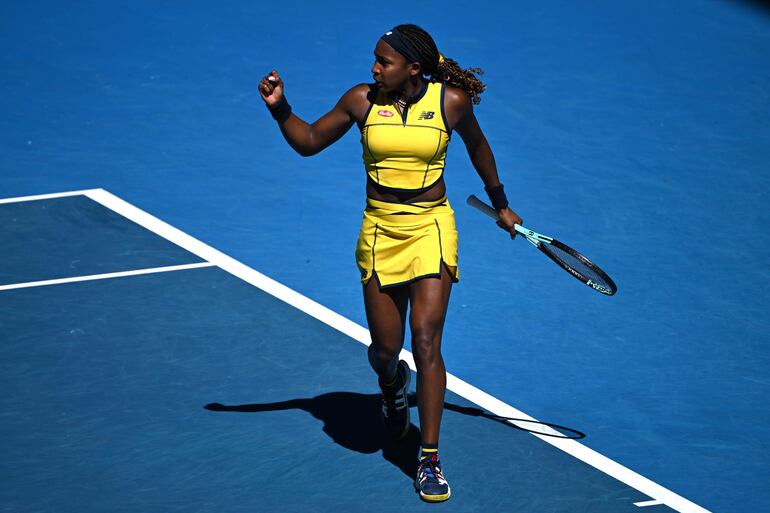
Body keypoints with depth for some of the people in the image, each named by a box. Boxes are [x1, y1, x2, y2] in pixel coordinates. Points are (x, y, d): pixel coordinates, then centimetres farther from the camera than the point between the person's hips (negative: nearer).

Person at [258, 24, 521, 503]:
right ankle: (393, 383, 46)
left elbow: (477, 146, 12)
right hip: (379, 232, 2)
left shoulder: (451, 100, -6)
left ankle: (430, 459, -4)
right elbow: (308, 141, 8)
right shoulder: (361, 100, -3)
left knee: (426, 343, -13)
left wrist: (501, 205, 21)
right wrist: (280, 107, -9)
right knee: (384, 350, 5)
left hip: (431, 231, -2)